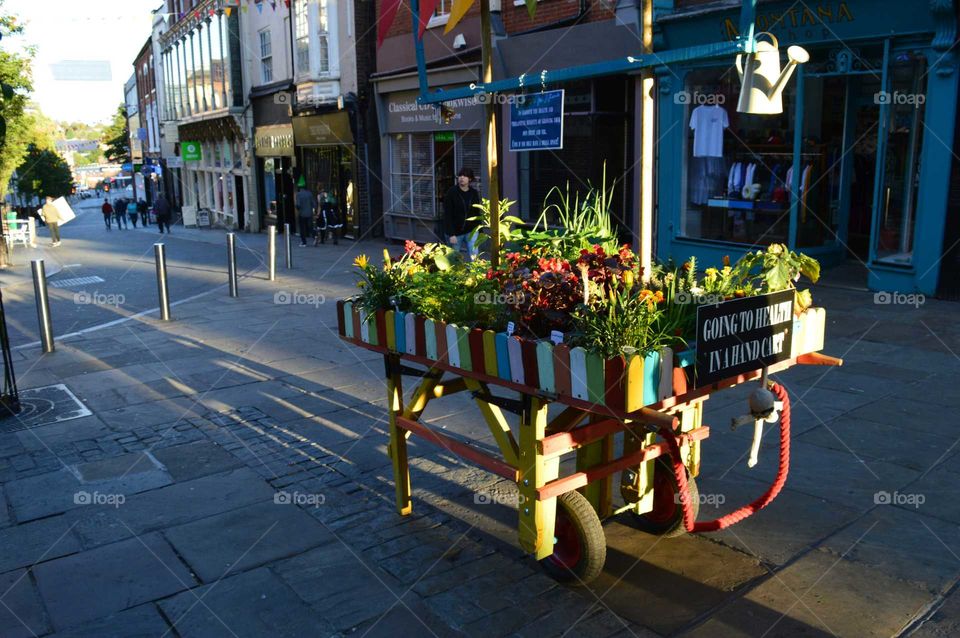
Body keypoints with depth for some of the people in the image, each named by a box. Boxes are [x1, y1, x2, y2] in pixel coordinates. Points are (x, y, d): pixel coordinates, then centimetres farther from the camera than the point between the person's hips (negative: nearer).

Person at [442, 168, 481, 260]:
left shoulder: (474, 193, 4)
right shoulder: (451, 193, -8)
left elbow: (477, 213, 10)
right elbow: (447, 215, -11)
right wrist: (451, 234, -17)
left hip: (471, 231, 2)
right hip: (455, 232, -2)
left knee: (474, 257, -8)